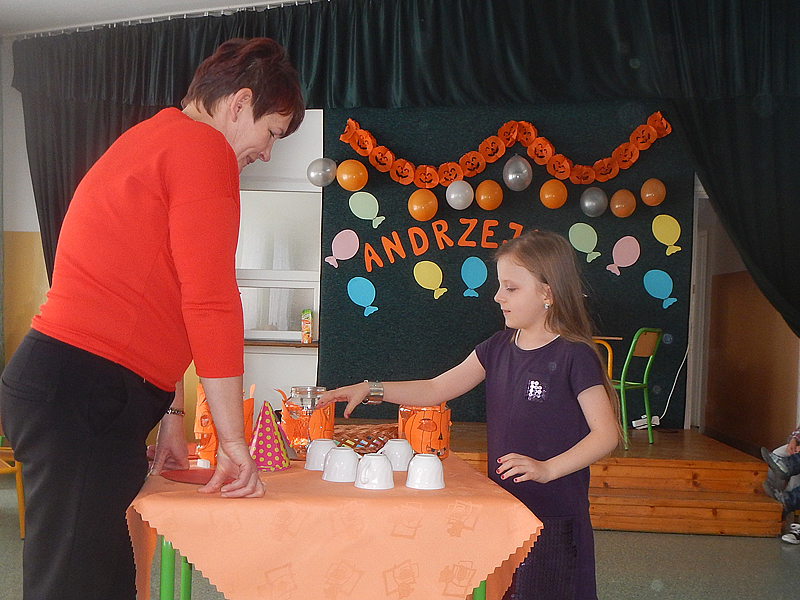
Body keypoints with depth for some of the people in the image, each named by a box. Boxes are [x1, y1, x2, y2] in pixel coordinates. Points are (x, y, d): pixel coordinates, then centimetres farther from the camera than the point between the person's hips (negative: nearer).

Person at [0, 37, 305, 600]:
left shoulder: (150, 140, 24)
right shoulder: (203, 148, -8)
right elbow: (211, 302, -15)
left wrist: (169, 410, 24)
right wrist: (234, 441, -8)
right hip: (83, 394, -10)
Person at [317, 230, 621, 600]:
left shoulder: (574, 355, -14)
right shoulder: (498, 348, 5)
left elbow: (606, 434, -15)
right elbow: (436, 389, 7)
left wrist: (546, 469, -25)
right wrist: (370, 389, -1)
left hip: (553, 515, -6)